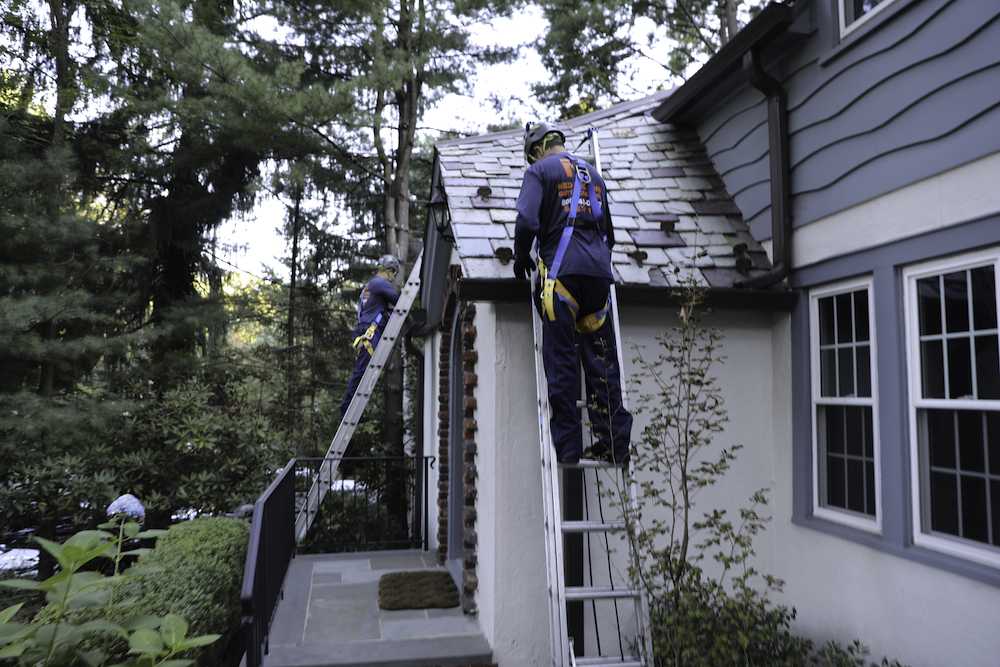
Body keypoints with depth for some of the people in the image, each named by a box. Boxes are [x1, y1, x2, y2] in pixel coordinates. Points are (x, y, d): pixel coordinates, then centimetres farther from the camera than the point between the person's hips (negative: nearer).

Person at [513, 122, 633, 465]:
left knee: (562, 360, -2)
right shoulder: (592, 172, 24)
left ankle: (568, 447, 0)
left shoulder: (540, 170, 5)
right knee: (602, 358, 7)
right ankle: (615, 443, 8)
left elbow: (527, 221, -9)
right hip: (599, 271, 5)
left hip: (562, 270, -5)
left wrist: (521, 257, 6)